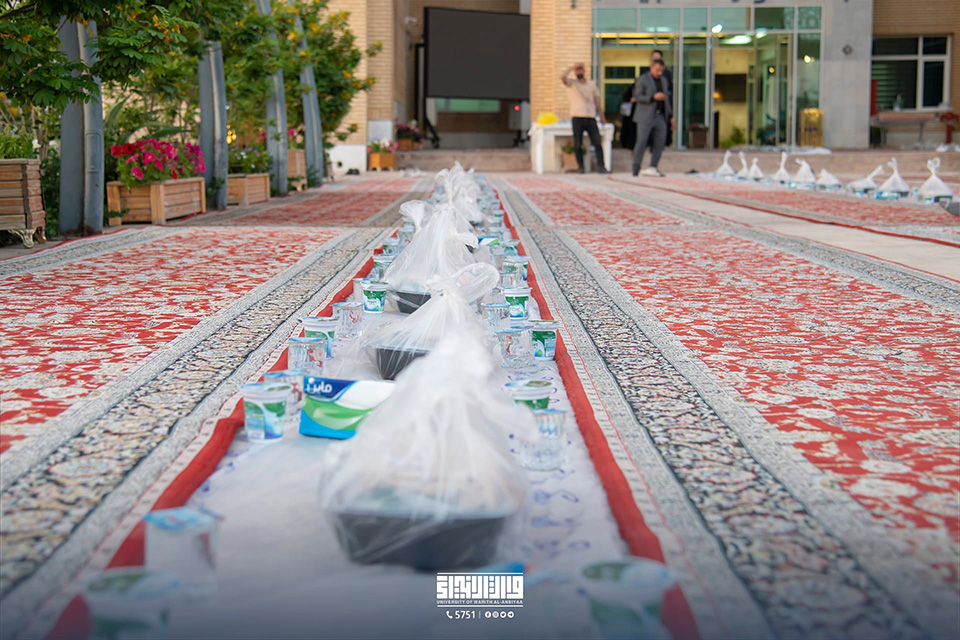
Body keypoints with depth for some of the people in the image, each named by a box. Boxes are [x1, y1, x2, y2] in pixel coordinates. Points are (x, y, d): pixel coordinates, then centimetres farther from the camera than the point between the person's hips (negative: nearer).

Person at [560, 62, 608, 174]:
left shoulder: (591, 84, 17)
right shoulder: (571, 83, 8)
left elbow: (597, 101, 19)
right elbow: (562, 77, -13)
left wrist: (602, 117, 14)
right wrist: (573, 67, -6)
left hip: (591, 118, 2)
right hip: (577, 117, -2)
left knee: (597, 142, -7)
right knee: (578, 144, -1)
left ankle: (600, 166, -7)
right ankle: (580, 167, 8)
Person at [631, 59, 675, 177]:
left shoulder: (662, 80, 15)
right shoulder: (642, 79, -3)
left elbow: (666, 99, 20)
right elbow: (637, 97, -10)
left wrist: (671, 116, 15)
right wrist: (653, 97, -21)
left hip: (660, 116, 6)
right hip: (645, 116, -6)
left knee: (660, 143, -3)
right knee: (641, 142, -10)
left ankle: (652, 168, 1)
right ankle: (635, 170, -7)